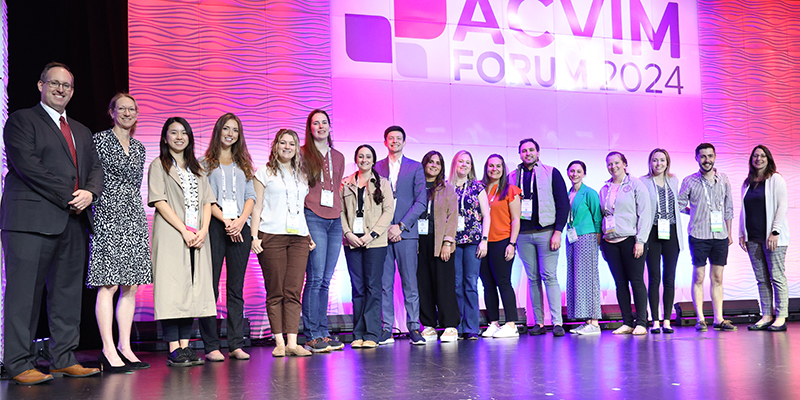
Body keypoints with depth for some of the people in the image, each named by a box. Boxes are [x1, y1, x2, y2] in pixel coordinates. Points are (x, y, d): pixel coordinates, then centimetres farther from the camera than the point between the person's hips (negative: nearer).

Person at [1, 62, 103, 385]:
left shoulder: (81, 131, 25)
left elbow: (95, 167, 19)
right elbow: (27, 164, -9)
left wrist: (89, 193, -4)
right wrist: (68, 197, -12)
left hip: (73, 223, 7)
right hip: (32, 219, -6)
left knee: (68, 293, 6)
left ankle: (64, 360, 11)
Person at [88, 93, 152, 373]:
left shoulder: (139, 148, 18)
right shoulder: (99, 141, 0)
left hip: (134, 217, 6)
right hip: (108, 216, -6)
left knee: (131, 284, 4)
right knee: (109, 284, -9)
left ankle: (125, 347, 9)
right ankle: (109, 350, -8)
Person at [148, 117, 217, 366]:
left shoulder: (196, 168, 22)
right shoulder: (159, 166, 6)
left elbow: (207, 201, 14)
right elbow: (159, 201, -6)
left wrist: (203, 230, -3)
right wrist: (184, 230, -13)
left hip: (197, 238, 5)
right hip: (171, 236, -5)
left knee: (193, 288, 2)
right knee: (172, 289, -9)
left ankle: (185, 345, 5)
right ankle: (173, 350, -8)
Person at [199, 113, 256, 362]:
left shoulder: (243, 165, 22)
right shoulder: (205, 164, 10)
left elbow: (251, 196, 13)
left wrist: (241, 220, -5)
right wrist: (225, 220, -11)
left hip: (240, 229, 3)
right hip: (214, 228, -3)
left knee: (236, 288, 3)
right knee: (210, 287, -6)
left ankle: (236, 344, 5)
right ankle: (211, 346, -3)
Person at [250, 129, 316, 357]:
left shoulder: (302, 176, 21)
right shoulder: (264, 173, 9)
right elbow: (257, 207, 3)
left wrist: (309, 236, 15)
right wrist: (254, 237, -6)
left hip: (299, 237, 3)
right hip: (272, 236, -3)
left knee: (294, 291, -3)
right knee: (275, 292, -3)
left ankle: (292, 343, -5)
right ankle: (279, 343, 0)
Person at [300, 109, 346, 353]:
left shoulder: (338, 157, 19)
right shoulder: (302, 154, 4)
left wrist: (338, 211, 16)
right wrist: (301, 220, -5)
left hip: (334, 221, 5)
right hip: (313, 218, -5)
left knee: (325, 280, 6)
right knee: (315, 278, -10)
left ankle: (322, 333, 11)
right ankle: (312, 336, -5)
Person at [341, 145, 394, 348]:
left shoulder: (382, 183, 8)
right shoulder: (346, 184, 13)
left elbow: (388, 211, 0)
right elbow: (341, 211, 9)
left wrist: (372, 234, -10)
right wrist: (348, 233, -6)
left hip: (375, 241, -2)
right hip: (352, 241, 2)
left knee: (373, 287, -4)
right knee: (357, 287, 3)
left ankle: (371, 335, -2)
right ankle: (358, 334, 6)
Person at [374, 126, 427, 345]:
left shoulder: (415, 167, 9)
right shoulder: (376, 168, 12)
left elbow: (421, 202, 2)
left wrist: (401, 226, -7)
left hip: (406, 232, -1)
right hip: (382, 232, 1)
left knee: (410, 284, -1)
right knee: (384, 284, 0)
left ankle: (414, 327, 5)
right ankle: (386, 329, 5)